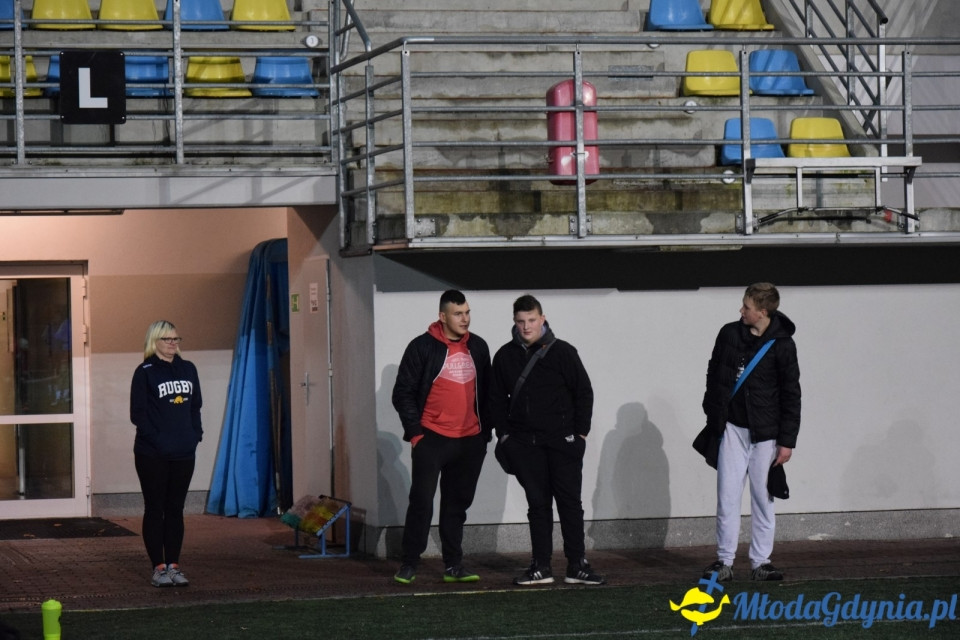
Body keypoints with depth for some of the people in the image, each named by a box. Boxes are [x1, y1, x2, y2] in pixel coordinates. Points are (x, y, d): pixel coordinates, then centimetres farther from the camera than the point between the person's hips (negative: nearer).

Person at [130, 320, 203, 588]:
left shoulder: (188, 369, 11)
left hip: (183, 453, 5)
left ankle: (174, 566, 13)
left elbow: (196, 406, 15)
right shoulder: (145, 373, -4)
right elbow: (138, 413, -8)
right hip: (152, 455, -5)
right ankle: (159, 568, 4)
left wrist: (195, 434, 2)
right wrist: (155, 438, -16)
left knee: (175, 509, 8)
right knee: (155, 509, 1)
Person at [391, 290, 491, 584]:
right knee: (421, 501, -6)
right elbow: (403, 392, -4)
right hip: (432, 439, -4)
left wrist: (485, 431, 11)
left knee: (458, 504, 9)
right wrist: (415, 432, -9)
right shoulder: (422, 347, -5)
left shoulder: (478, 347, 9)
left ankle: (453, 565, 14)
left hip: (470, 440, 5)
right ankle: (409, 563, 1)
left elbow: (486, 392, 17)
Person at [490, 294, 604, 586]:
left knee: (570, 501, -1)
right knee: (537, 503, 5)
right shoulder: (505, 356, 7)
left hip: (562, 441, -2)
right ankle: (541, 567, 8)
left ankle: (577, 565, 3)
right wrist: (503, 433, 5)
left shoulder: (562, 352, -1)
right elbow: (497, 398, 15)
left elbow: (584, 392, 2)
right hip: (525, 442, 2)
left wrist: (580, 433, -3)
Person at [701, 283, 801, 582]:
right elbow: (714, 375, 13)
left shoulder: (782, 345, -6)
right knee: (727, 495, -2)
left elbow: (791, 396, -3)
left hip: (765, 433, -2)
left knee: (763, 498, 3)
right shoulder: (729, 334, 2)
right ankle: (724, 562, 2)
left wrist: (787, 440, -6)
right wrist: (712, 417, 12)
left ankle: (760, 562, 9)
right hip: (732, 428, 2)